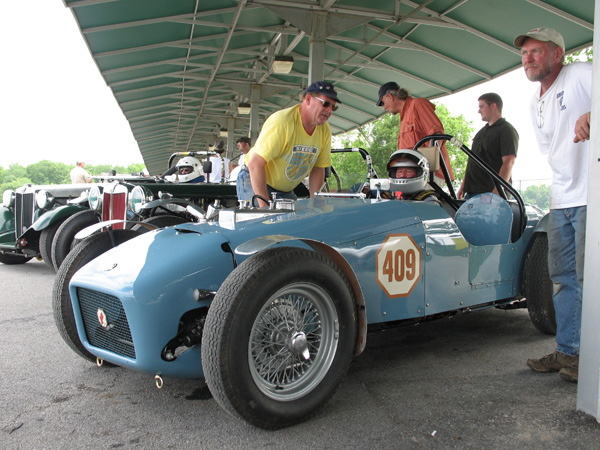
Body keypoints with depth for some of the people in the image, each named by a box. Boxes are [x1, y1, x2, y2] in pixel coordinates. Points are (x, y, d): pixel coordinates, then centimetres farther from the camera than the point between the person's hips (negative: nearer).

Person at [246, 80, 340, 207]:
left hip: (286, 191, 6)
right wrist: (265, 206, -32)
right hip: (257, 184, -6)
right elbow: (255, 164, -30)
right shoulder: (281, 122, -27)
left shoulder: (325, 131, -5)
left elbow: (318, 169, 5)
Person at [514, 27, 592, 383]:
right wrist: (564, 186, 16)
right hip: (561, 203, 8)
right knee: (563, 278, 9)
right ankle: (567, 352, 19)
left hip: (591, 198, -8)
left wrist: (591, 115, -36)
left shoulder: (581, 75, -5)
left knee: (588, 278, -6)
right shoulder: (536, 103, 19)